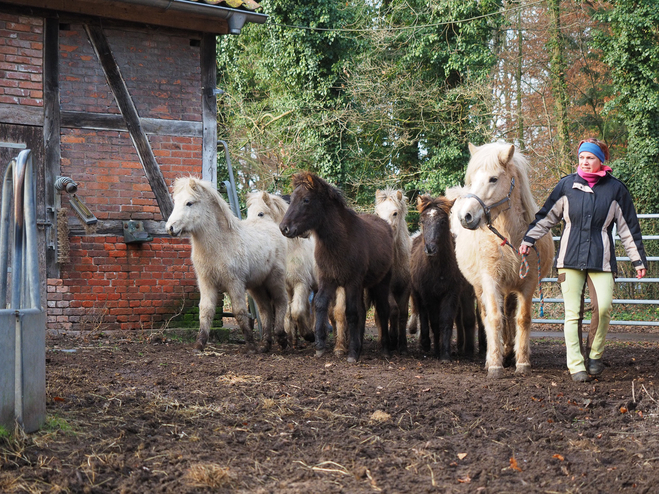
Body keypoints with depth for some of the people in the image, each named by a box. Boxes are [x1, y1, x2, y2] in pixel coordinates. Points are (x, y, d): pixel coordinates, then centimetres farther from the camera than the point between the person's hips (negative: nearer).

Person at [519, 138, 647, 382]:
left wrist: (639, 260, 9)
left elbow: (628, 227, 8)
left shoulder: (616, 189, 4)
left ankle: (595, 355, 8)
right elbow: (547, 216, 14)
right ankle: (576, 366, 1)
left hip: (601, 259, -1)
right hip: (570, 258, 1)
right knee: (572, 313, -3)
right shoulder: (567, 185, 6)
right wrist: (529, 239, 7)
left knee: (603, 307, -15)